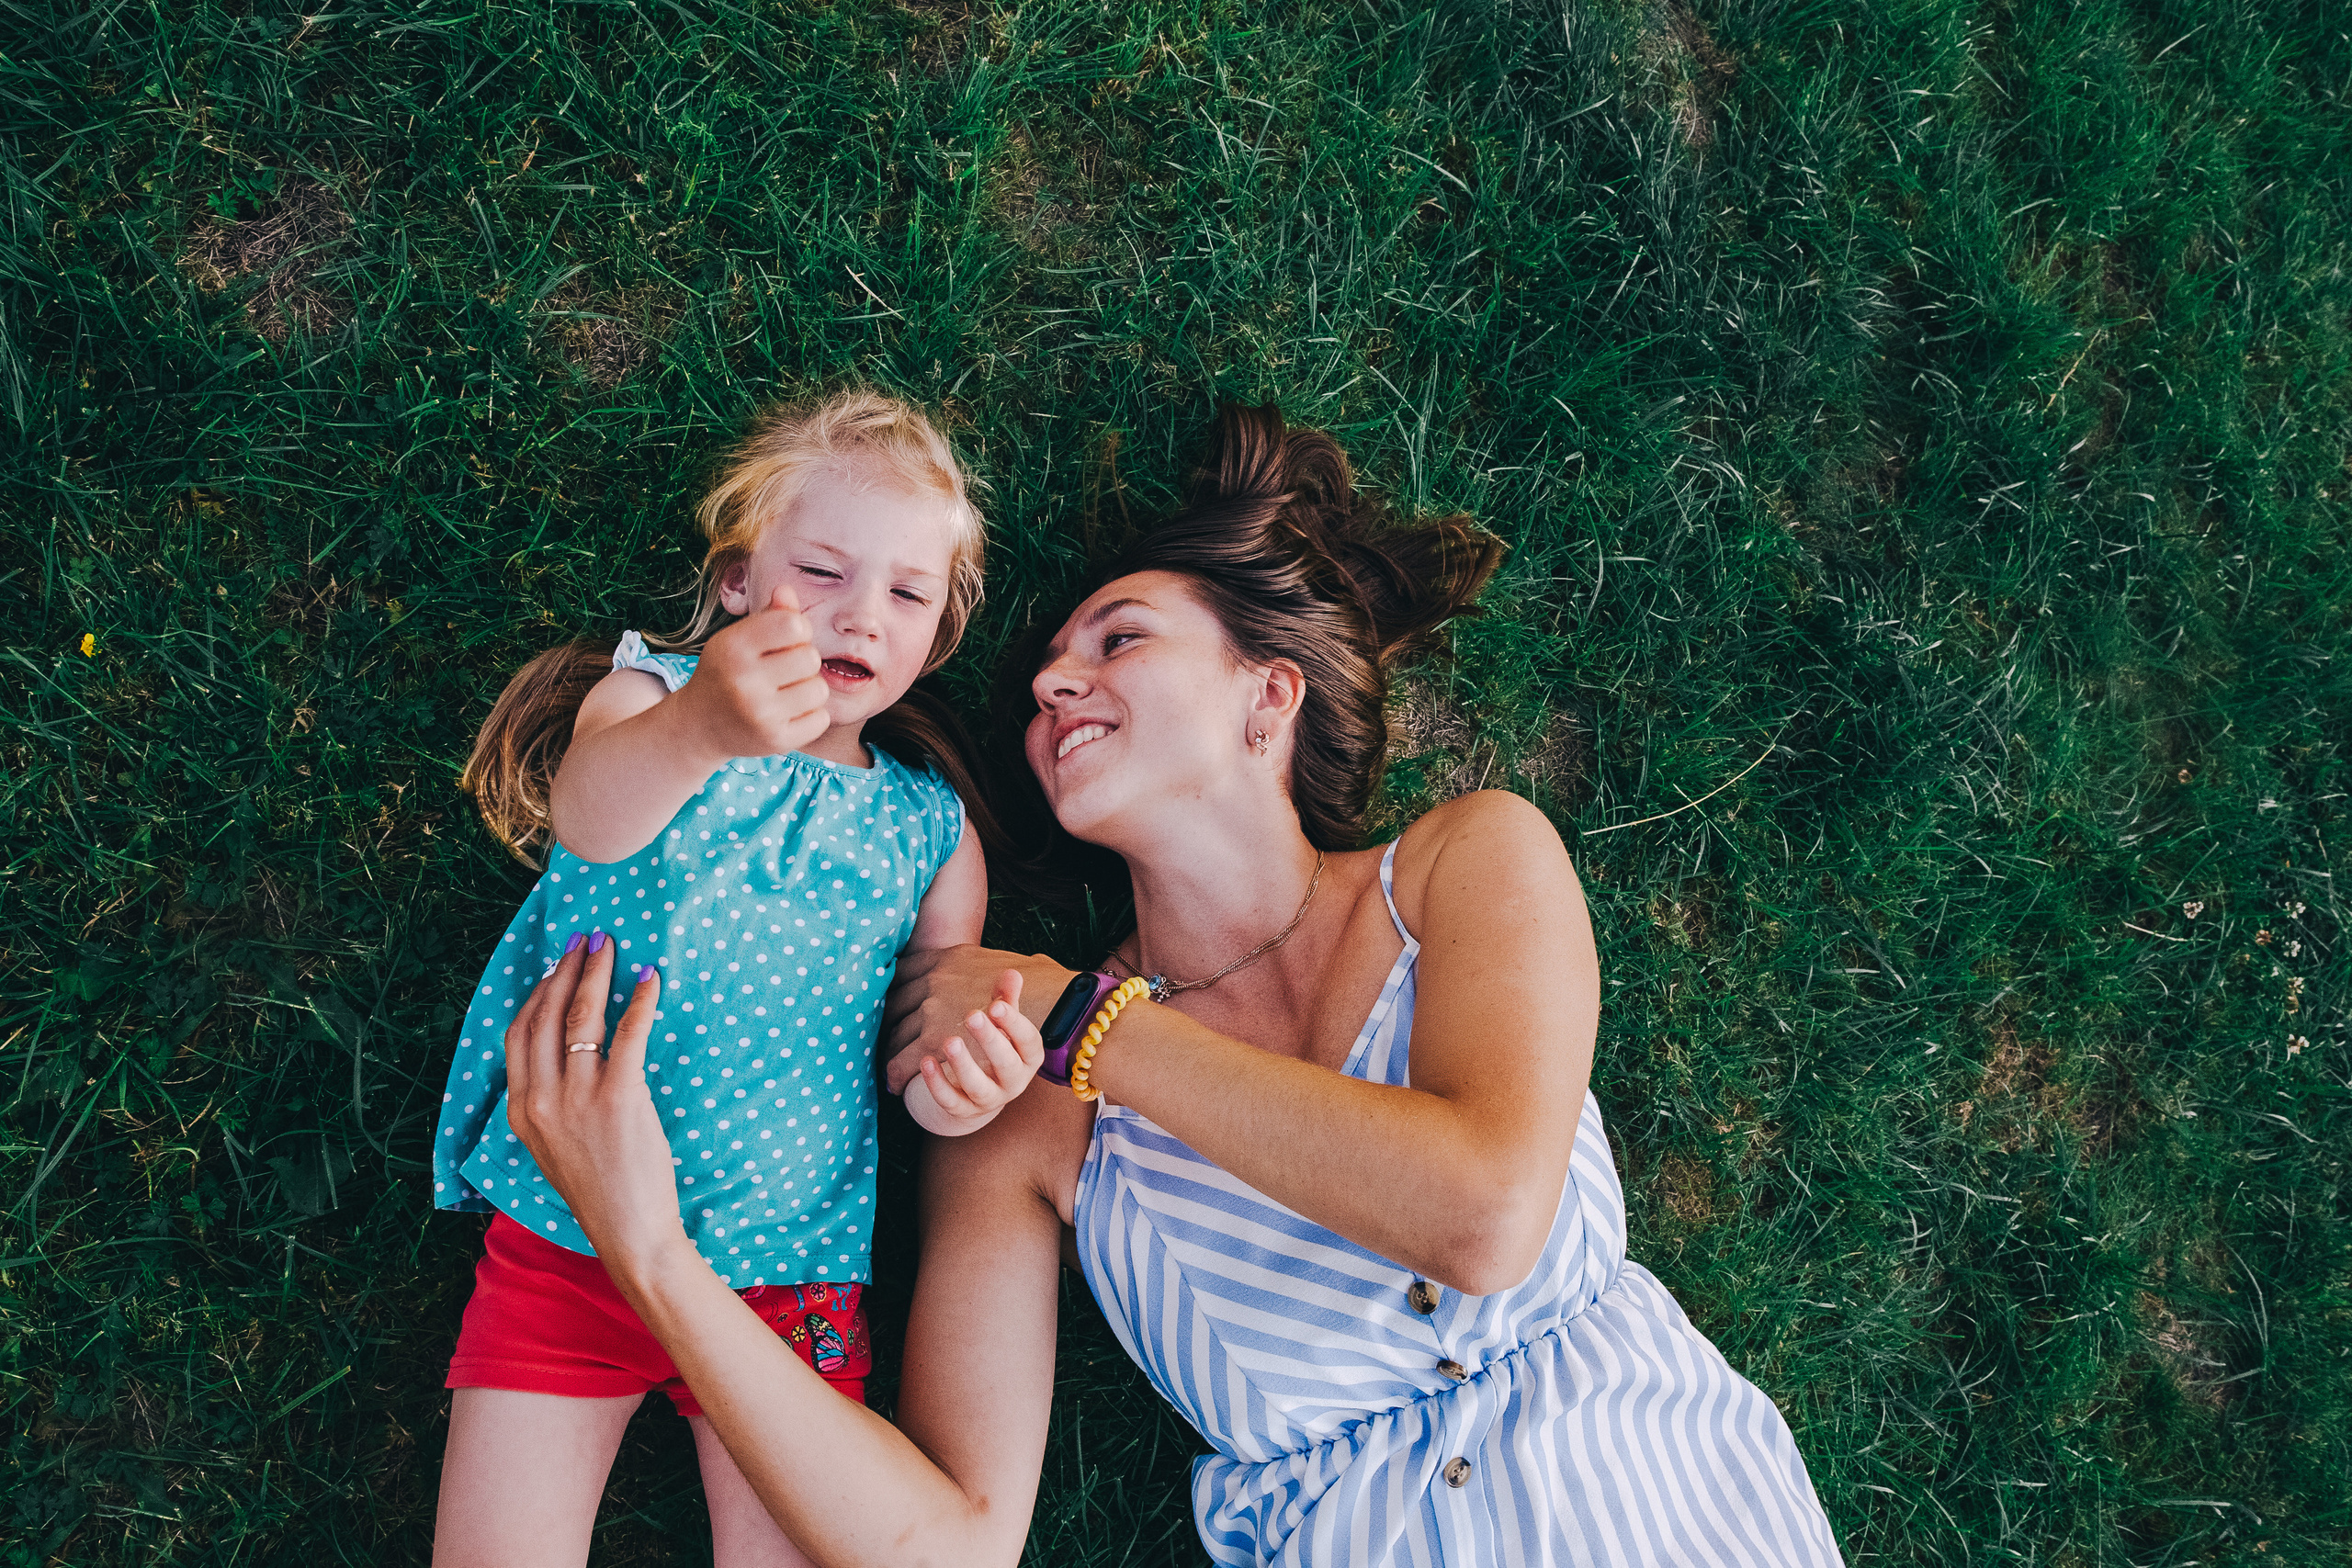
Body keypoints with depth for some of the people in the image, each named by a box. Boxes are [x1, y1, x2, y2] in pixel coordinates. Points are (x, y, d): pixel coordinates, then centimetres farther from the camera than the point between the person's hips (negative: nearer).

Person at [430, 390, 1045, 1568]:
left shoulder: (929, 829, 9)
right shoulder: (646, 693, 0)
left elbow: (937, 1040, 10)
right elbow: (590, 812, -24)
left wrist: (955, 1084, -16)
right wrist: (694, 731, -48)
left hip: (788, 1268, 2)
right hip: (565, 1236, -2)